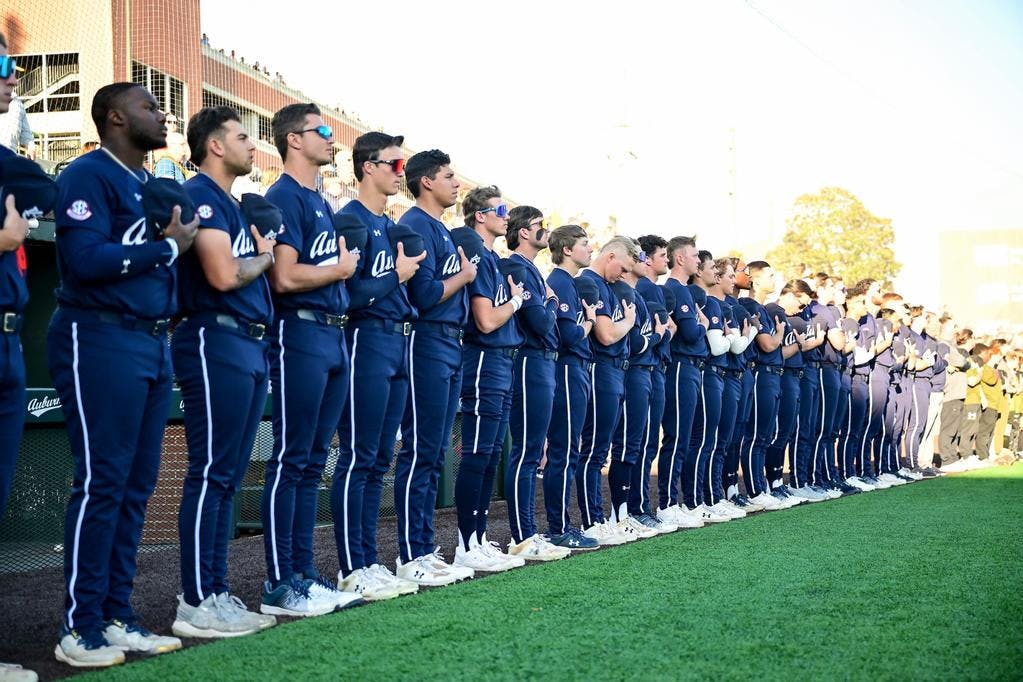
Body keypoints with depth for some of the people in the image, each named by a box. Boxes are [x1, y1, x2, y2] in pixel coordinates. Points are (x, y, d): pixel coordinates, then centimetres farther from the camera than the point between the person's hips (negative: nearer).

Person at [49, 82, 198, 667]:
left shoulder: (151, 185, 20)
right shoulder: (89, 176, -6)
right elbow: (86, 258, -19)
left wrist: (182, 241, -4)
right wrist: (167, 247, -10)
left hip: (153, 342, 8)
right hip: (102, 338, -8)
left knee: (137, 485, 8)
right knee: (102, 482, -7)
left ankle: (117, 617, 15)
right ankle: (80, 629, 1)